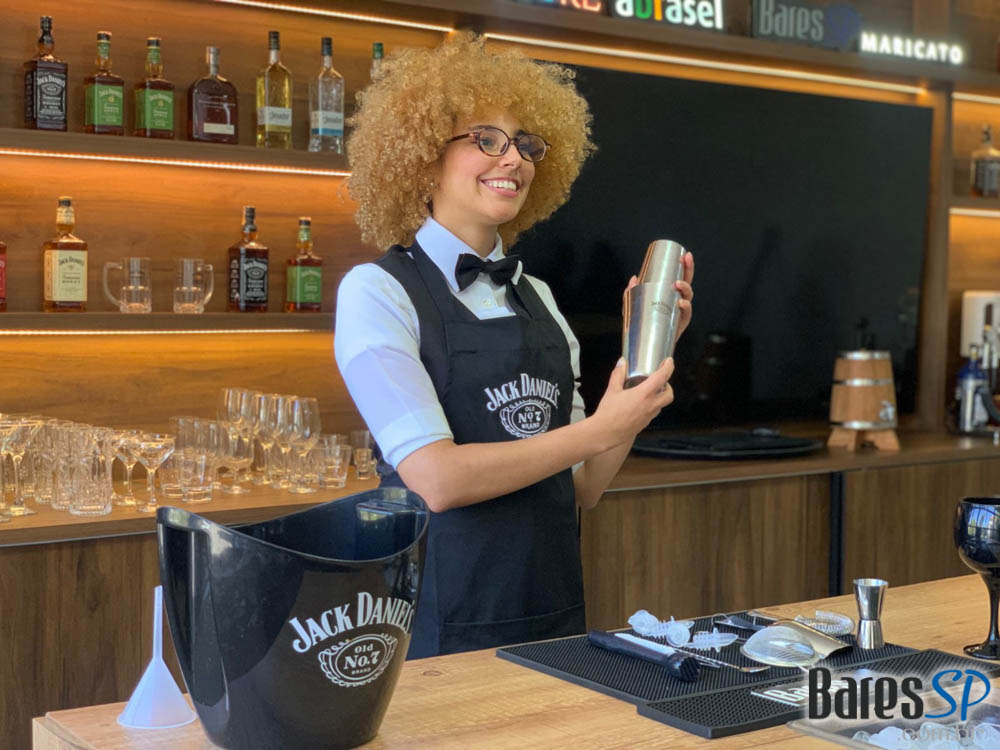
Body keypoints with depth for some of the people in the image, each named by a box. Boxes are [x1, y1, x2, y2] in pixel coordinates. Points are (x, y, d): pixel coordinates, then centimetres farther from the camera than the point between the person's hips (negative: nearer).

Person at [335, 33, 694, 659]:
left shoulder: (537, 298, 9)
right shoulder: (378, 291, -9)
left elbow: (582, 488, 8)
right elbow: (436, 478, -19)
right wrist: (601, 429, -15)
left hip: (555, 611, 6)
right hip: (442, 625, -5)